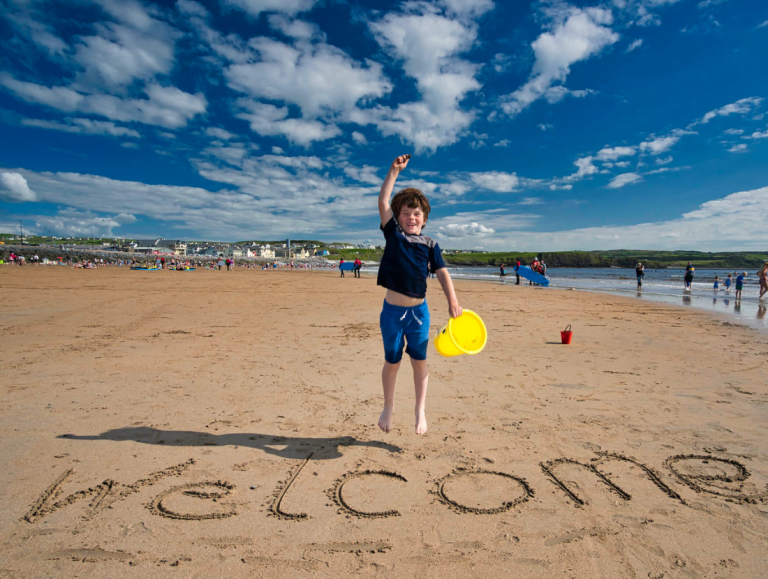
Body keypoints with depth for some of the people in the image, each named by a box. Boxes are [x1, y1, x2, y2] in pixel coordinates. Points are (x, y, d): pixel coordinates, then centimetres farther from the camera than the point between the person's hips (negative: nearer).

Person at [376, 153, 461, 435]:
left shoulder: (430, 245, 4)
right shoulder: (393, 234, 1)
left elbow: (442, 272, -2)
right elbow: (383, 202, -6)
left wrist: (452, 301, -14)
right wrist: (394, 171, -9)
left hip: (419, 310, 1)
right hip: (392, 310, -1)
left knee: (420, 361, 7)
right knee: (392, 362, 10)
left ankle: (420, 410, 24)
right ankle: (389, 407, 32)